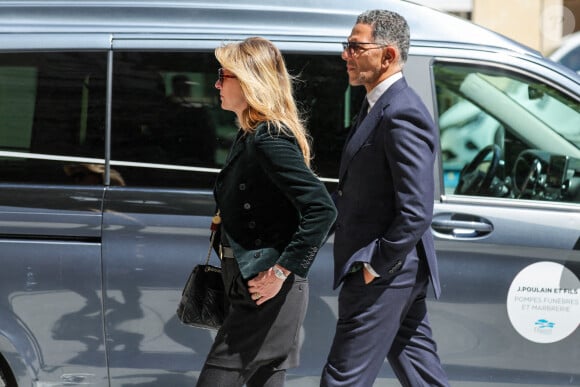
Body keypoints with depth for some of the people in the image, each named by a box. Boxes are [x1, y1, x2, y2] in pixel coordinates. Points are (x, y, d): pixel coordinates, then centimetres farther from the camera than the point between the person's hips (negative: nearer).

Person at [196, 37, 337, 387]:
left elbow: (322, 209, -26)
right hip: (259, 291, 10)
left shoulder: (269, 141, -18)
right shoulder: (251, 137, 12)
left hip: (266, 292, -10)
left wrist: (282, 273, -24)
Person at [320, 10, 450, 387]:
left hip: (383, 275, -10)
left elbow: (416, 211, -24)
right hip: (398, 271, 10)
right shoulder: (381, 106, 13)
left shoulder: (401, 115, -19)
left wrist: (375, 266, -18)